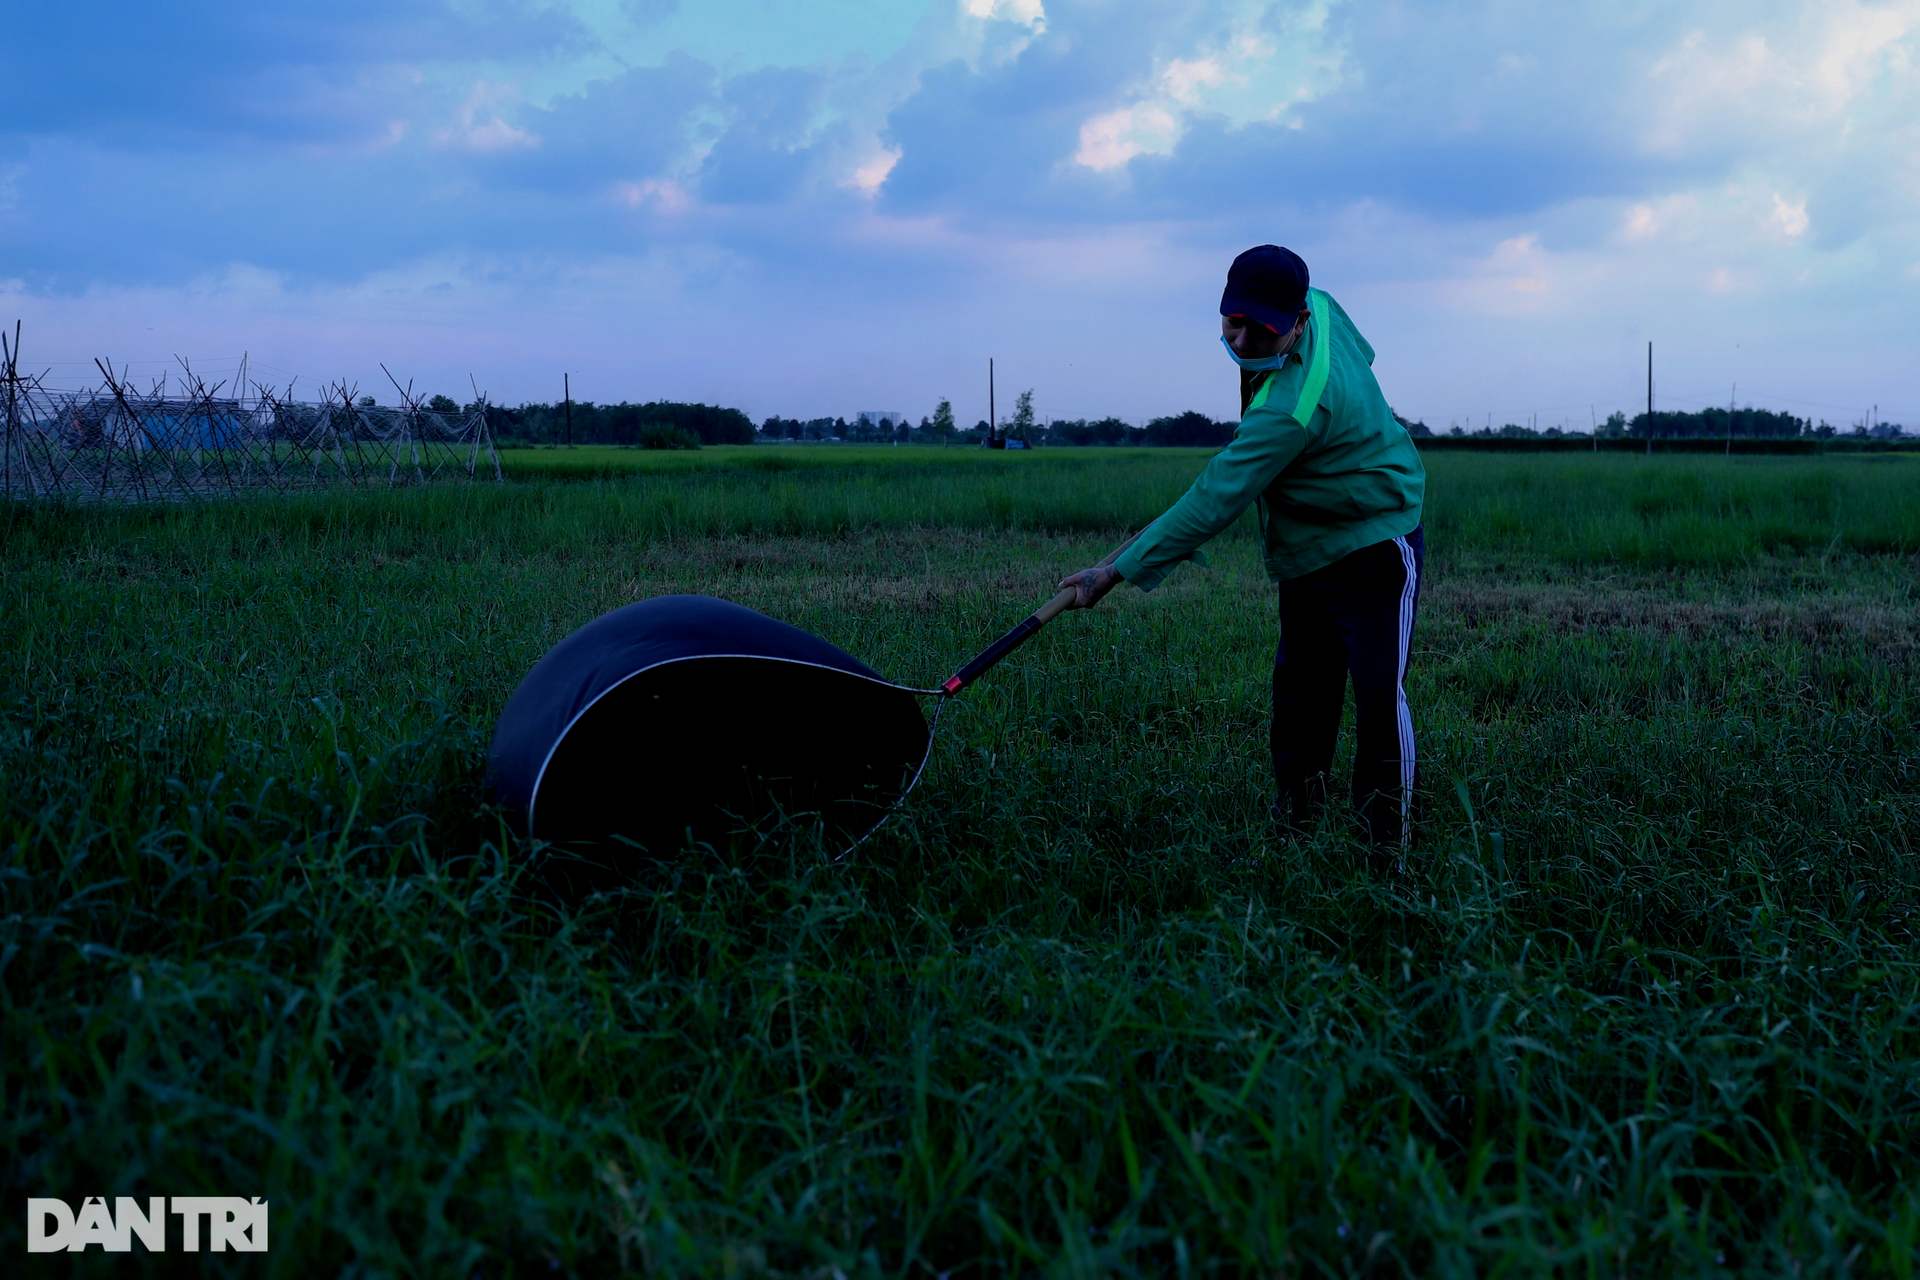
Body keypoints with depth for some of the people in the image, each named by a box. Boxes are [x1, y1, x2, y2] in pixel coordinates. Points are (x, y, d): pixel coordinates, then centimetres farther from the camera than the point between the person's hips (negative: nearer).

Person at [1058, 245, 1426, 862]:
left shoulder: (1290, 409, -35)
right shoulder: (1319, 305, -6)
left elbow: (1213, 502, -34)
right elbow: (1360, 353, 17)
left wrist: (1118, 572, -31)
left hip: (1376, 551, -10)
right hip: (1308, 555, 10)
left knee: (1379, 694, -11)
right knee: (1298, 689, 12)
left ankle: (1390, 848, 0)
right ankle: (1293, 823, 23)